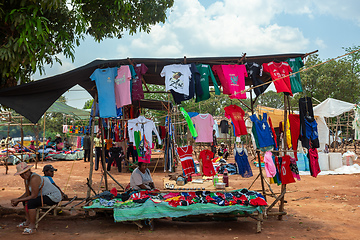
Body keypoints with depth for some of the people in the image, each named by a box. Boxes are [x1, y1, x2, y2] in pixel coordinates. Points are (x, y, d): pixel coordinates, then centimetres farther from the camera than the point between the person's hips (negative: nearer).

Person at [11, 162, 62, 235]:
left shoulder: (34, 178, -24)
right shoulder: (26, 179, 4)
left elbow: (34, 196, -24)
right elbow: (27, 193, 12)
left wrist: (18, 200, -16)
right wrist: (17, 199, -2)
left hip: (53, 197, -11)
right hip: (47, 195, 11)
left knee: (31, 202, -27)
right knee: (26, 199, 18)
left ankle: (32, 227, -17)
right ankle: (28, 221, 15)